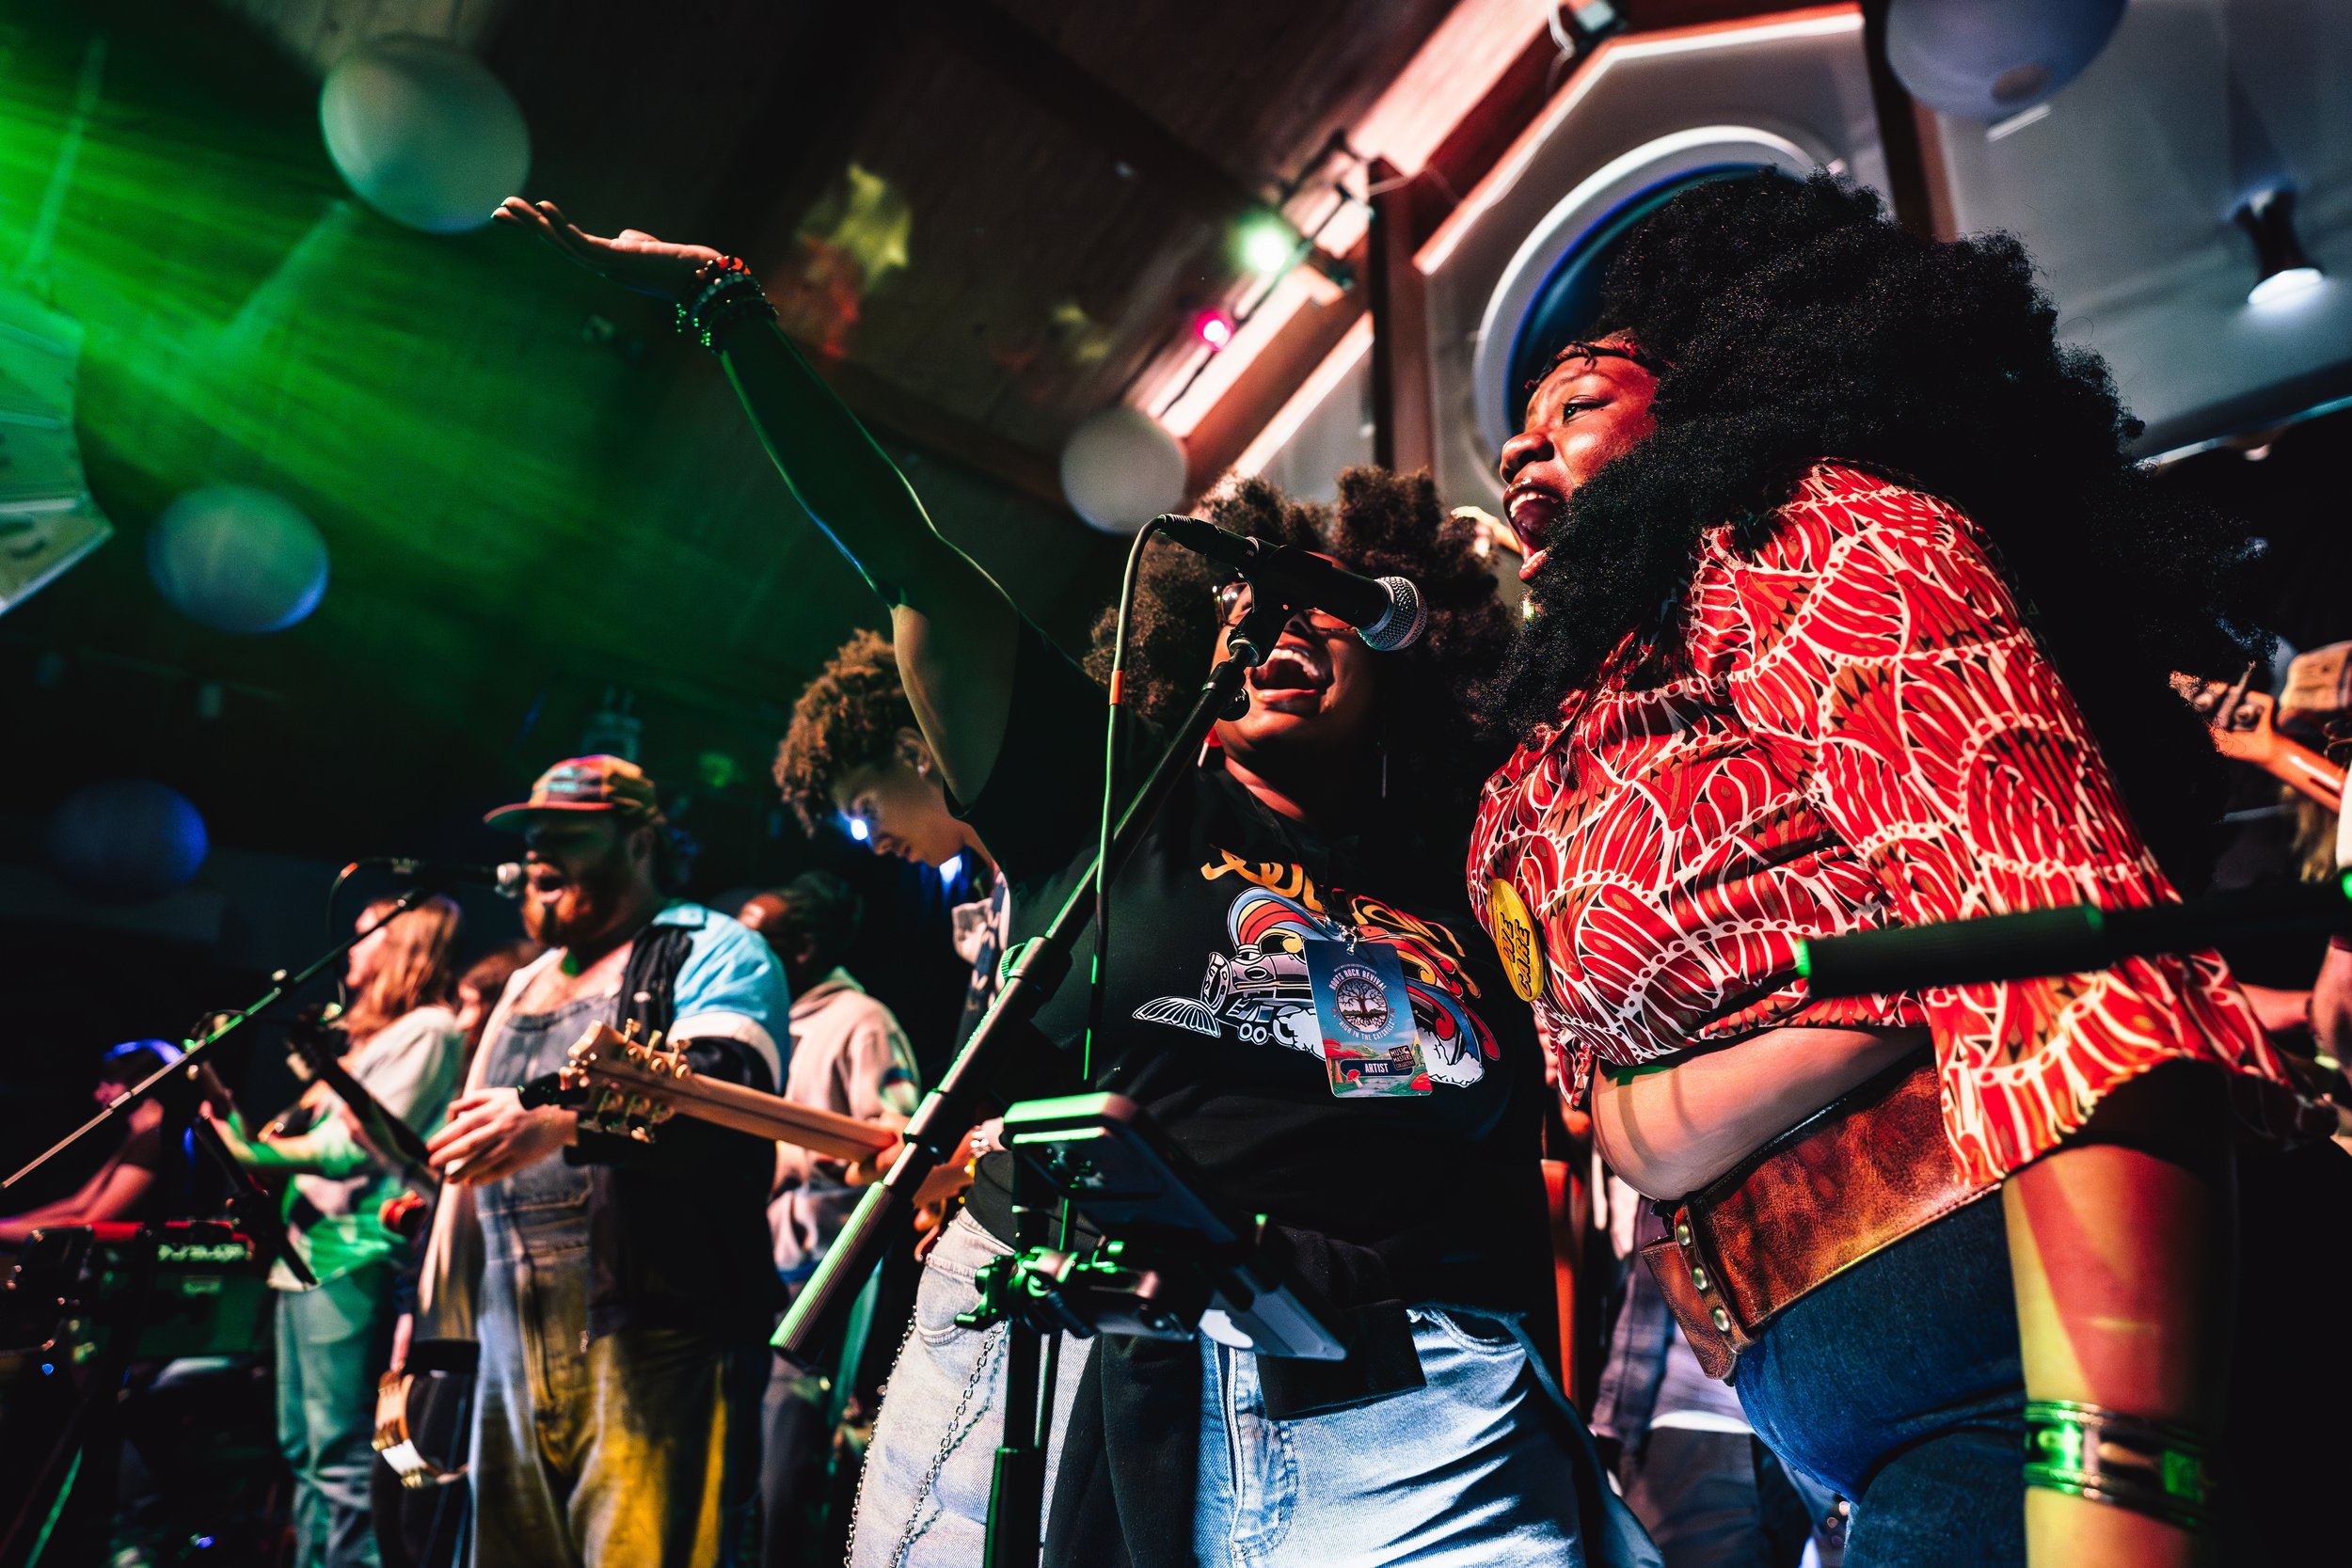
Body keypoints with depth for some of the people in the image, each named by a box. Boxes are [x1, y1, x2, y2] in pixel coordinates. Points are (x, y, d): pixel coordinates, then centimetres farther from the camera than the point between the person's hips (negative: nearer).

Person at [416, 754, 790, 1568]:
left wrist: (566, 1119, -35)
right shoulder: (525, 985, 24)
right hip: (512, 1354, 8)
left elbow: (724, 1093, -20)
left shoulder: (714, 951, -1)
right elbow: (466, 1145, 27)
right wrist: (429, 1322, 22)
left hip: (652, 1343, -7)